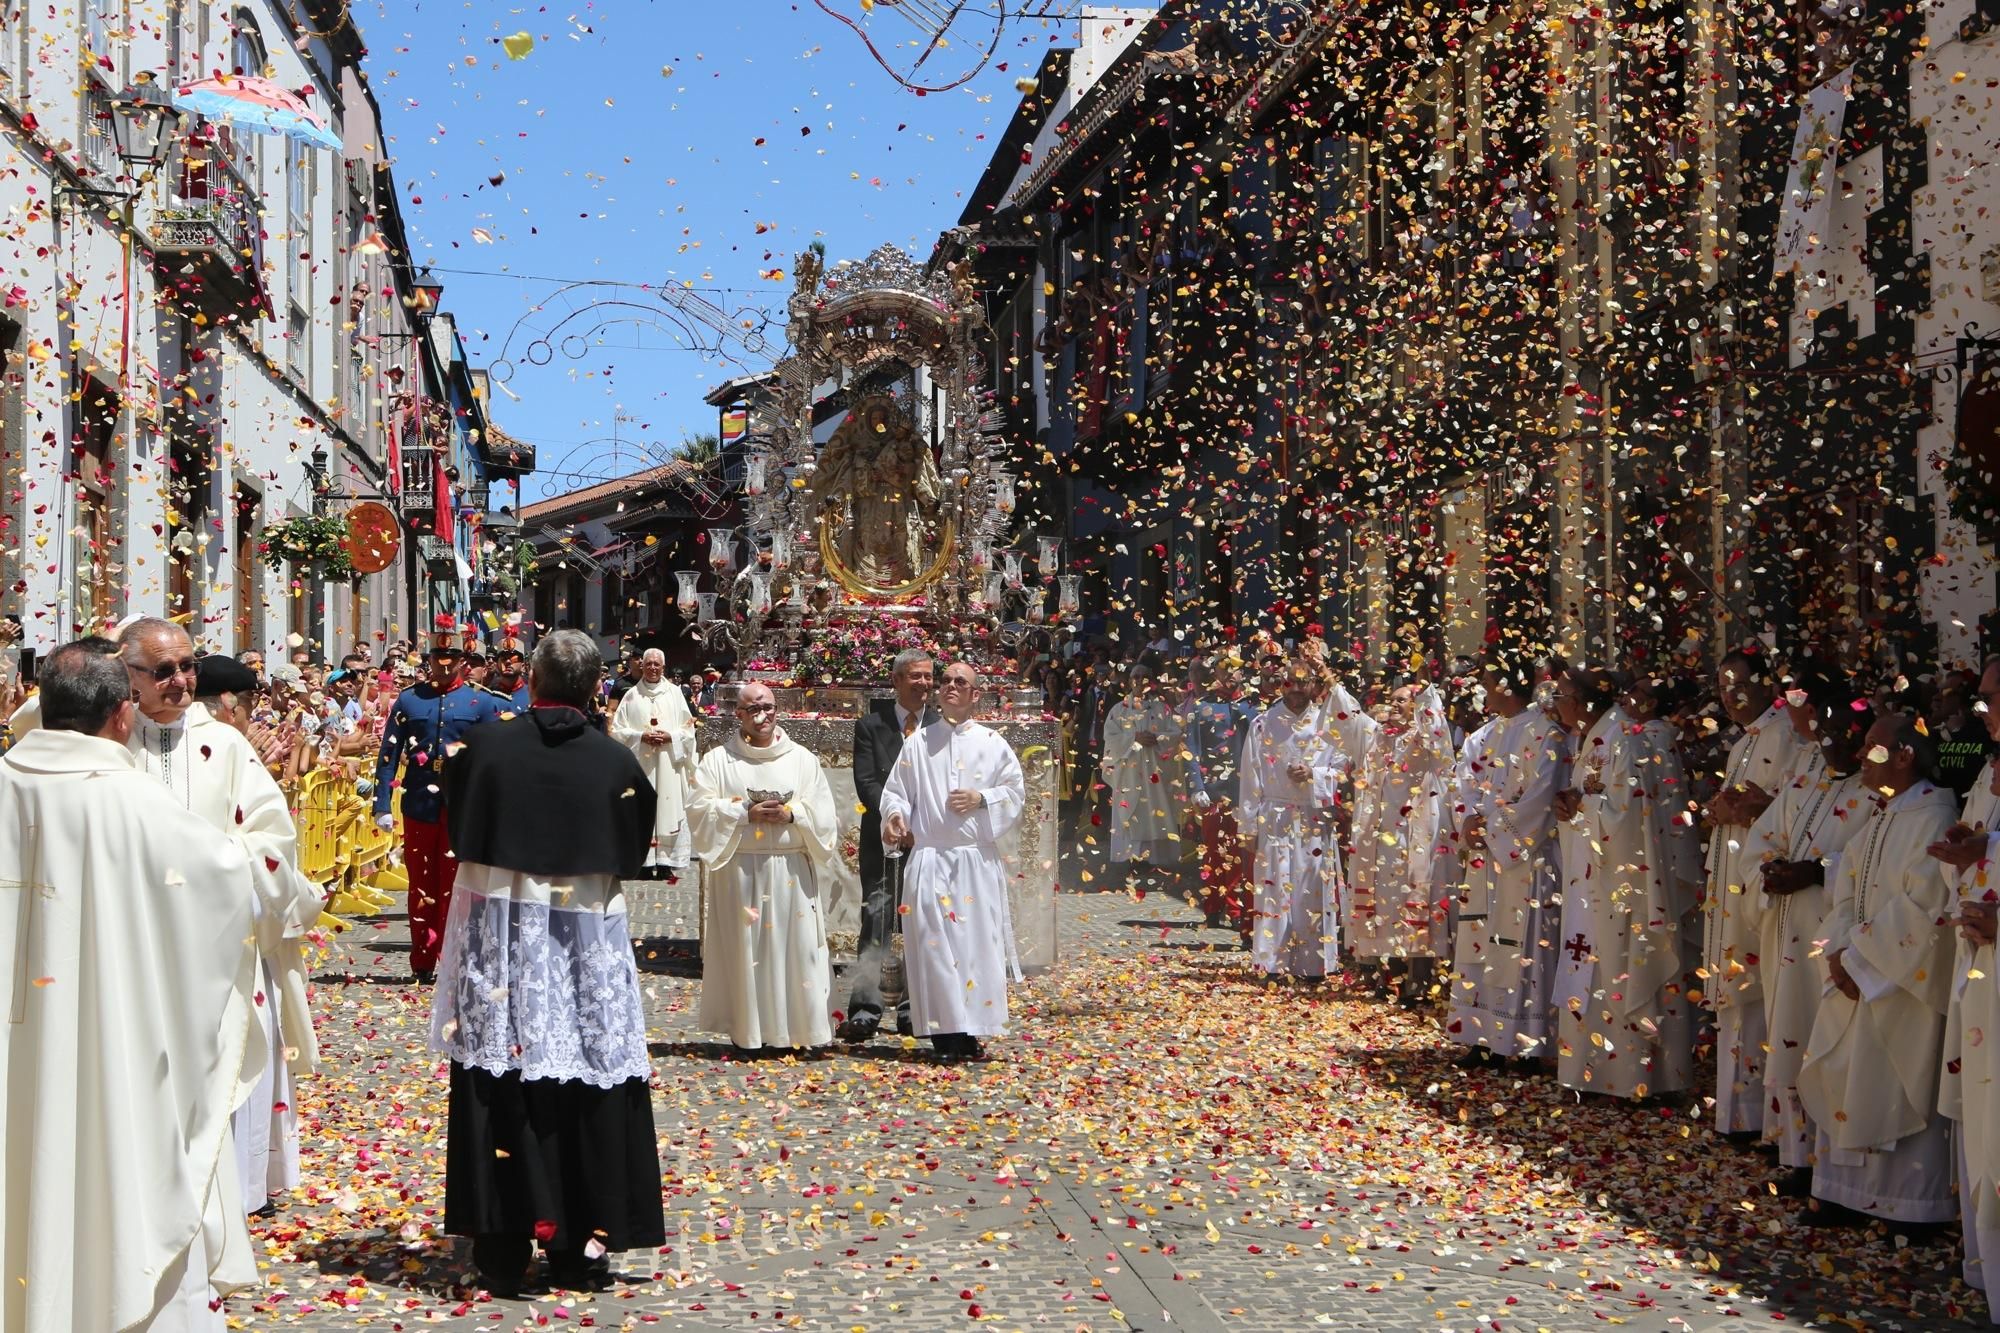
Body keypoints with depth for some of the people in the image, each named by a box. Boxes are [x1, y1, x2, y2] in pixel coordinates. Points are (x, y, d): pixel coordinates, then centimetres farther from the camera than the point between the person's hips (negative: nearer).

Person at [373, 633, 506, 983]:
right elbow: (389, 754, 5)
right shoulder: (409, 700, 6)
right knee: (421, 885, 8)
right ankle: (422, 964, 16)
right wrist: (382, 805, -2)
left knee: (454, 886, 1)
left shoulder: (482, 702, 4)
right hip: (419, 806, 1)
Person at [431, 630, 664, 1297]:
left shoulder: (483, 743, -6)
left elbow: (458, 832, 8)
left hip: (498, 930, 0)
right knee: (590, 1088, 8)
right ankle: (582, 1249, 13)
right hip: (589, 942, 0)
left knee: (499, 1088, 7)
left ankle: (502, 1252, 10)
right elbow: (630, 857, 4)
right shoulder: (617, 762, -7)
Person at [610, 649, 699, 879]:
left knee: (668, 807, -4)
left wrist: (670, 736, -11)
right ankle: (644, 860, 1)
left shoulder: (675, 693, 7)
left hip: (668, 763, 0)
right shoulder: (631, 695, 7)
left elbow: (688, 729, 6)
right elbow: (617, 729, 4)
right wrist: (640, 736, -10)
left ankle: (666, 862, -2)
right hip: (639, 762, 0)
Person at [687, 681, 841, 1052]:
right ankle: (747, 1031, 6)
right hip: (739, 869, -1)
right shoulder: (718, 760, 6)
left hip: (791, 871, 1)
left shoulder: (803, 758, 9)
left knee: (794, 946, 0)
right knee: (744, 948, -1)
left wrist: (793, 814, -13)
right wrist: (745, 814, -14)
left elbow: (823, 814, 6)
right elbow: (700, 810, -3)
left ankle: (796, 1028, 7)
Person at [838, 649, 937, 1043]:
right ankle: (864, 1011, -9)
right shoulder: (871, 725, 4)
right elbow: (866, 783, -3)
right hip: (883, 838, -2)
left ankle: (913, 1011, 14)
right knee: (876, 923, -8)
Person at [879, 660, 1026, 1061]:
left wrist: (982, 799, -9)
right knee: (934, 942, -6)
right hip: (929, 859, 0)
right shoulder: (918, 743, 8)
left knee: (977, 942, -1)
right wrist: (895, 816, -12)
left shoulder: (993, 744, 8)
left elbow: (1016, 792, 8)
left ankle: (971, 1031, 8)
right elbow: (896, 791, 8)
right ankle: (945, 1034, -4)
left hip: (978, 860, 0)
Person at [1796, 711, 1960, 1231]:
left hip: (1906, 979, -9)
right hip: (1860, 974, 9)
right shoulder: (1878, 820, 13)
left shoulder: (1933, 817, -14)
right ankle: (1849, 1193, 17)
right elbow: (1845, 892, 11)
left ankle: (1910, 1204, 8)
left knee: (1898, 1090, -3)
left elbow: (1923, 905, -21)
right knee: (1840, 1080, 9)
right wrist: (1840, 950, -5)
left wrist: (1858, 953, -16)